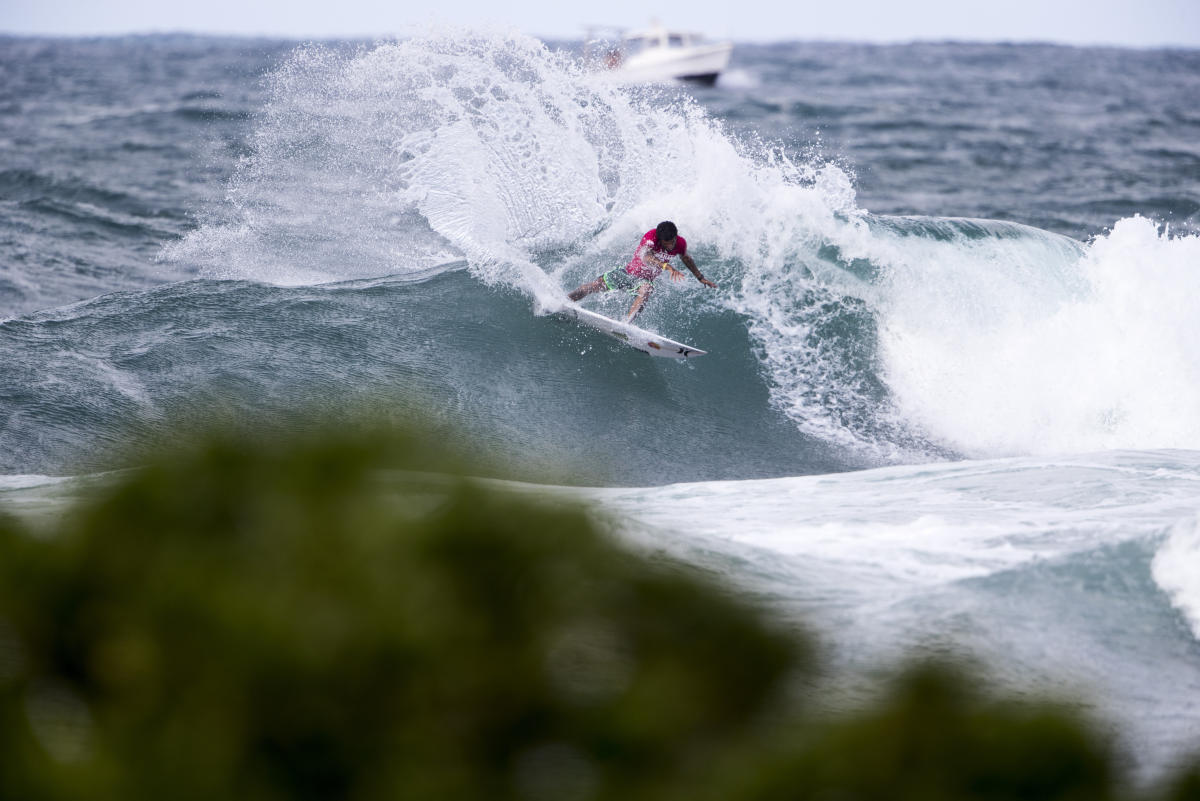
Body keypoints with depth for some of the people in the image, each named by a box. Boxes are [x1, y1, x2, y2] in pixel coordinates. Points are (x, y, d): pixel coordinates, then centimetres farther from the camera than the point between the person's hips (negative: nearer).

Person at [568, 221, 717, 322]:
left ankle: (626, 323, -48)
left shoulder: (680, 243, -14)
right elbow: (646, 257, -49)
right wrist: (667, 266, -64)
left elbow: (686, 258, 11)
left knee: (647, 288, -35)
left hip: (643, 280, 1)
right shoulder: (651, 237, -29)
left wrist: (700, 278, 19)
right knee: (593, 286, -3)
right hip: (628, 272, -1)